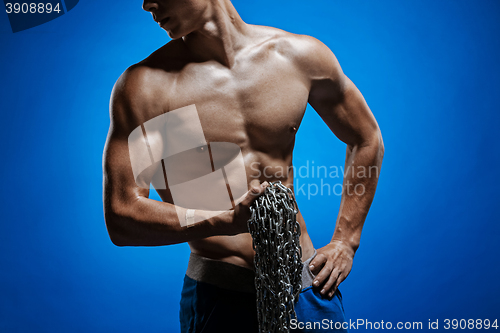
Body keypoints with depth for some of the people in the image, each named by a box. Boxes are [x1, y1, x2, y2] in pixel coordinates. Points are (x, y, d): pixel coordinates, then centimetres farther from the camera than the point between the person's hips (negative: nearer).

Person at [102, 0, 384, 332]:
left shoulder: (301, 55, -4)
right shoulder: (144, 86, -11)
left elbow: (367, 139, 9)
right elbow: (121, 219, -12)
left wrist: (345, 241, 6)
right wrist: (227, 221, -26)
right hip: (217, 294, -2)